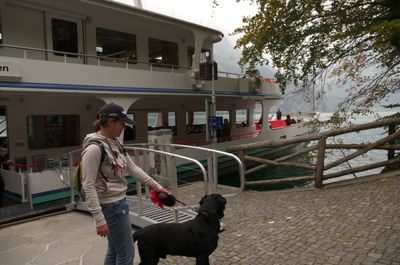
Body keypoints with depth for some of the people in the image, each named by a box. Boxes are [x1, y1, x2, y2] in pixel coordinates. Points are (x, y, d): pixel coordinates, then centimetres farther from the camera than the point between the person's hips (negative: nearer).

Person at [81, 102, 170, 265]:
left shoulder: (115, 143, 6)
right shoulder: (94, 148, -21)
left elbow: (133, 168, 12)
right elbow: (88, 186, -21)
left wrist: (156, 186, 12)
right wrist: (99, 219, -22)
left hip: (119, 202, 9)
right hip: (110, 206, -9)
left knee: (114, 251, 20)